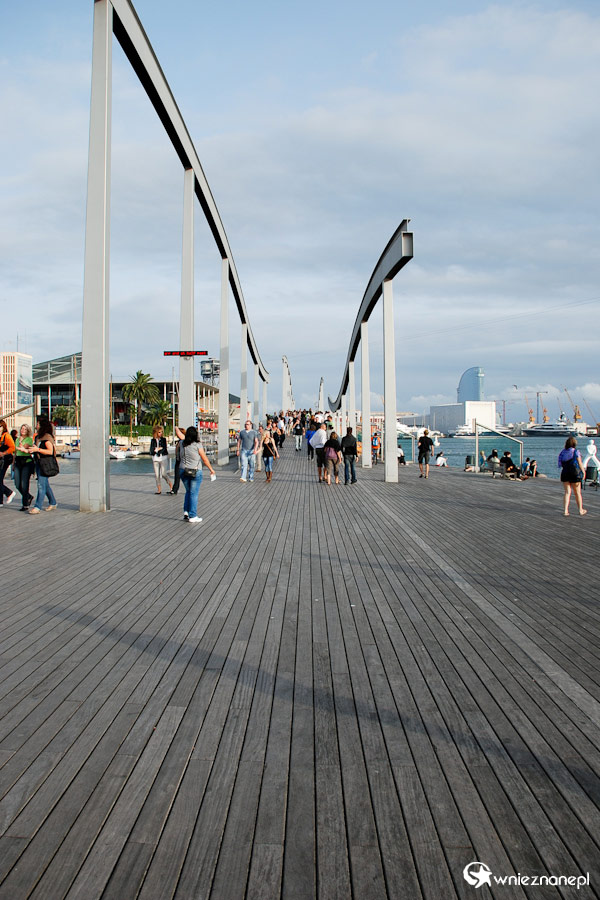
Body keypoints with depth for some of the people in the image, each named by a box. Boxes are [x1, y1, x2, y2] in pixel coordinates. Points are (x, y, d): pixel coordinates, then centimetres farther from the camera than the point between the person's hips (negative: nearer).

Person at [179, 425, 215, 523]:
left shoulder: (183, 443, 0)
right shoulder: (197, 445, -12)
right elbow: (205, 459, -6)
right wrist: (211, 469, 6)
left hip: (184, 471, 5)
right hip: (196, 472, -5)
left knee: (188, 491, 22)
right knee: (194, 494, 0)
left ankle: (186, 512, 15)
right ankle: (192, 516, 2)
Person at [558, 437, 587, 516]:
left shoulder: (562, 452, 4)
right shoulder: (576, 451, -8)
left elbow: (560, 464, 5)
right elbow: (580, 463, -5)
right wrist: (583, 472, 2)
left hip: (565, 473, 3)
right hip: (575, 473, -3)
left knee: (567, 492, 7)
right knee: (577, 493, 9)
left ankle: (565, 510, -2)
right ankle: (581, 510, 20)